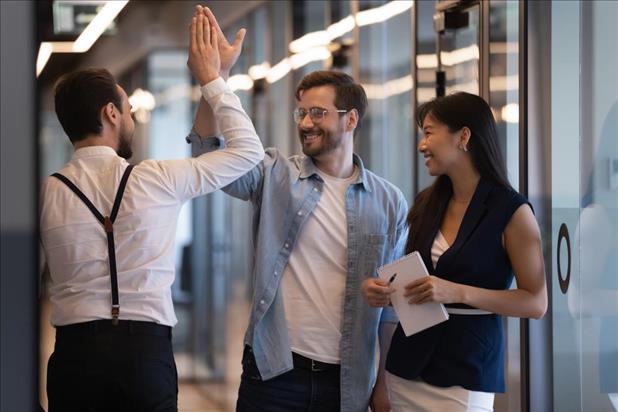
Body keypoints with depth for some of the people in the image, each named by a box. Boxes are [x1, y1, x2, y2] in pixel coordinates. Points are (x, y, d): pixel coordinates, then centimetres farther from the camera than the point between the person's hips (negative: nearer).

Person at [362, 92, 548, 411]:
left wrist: (459, 292, -22)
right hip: (407, 364, 6)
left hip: (466, 370, -6)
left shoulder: (511, 211, -10)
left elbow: (536, 303, -11)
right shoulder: (427, 204, 7)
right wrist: (381, 289, -3)